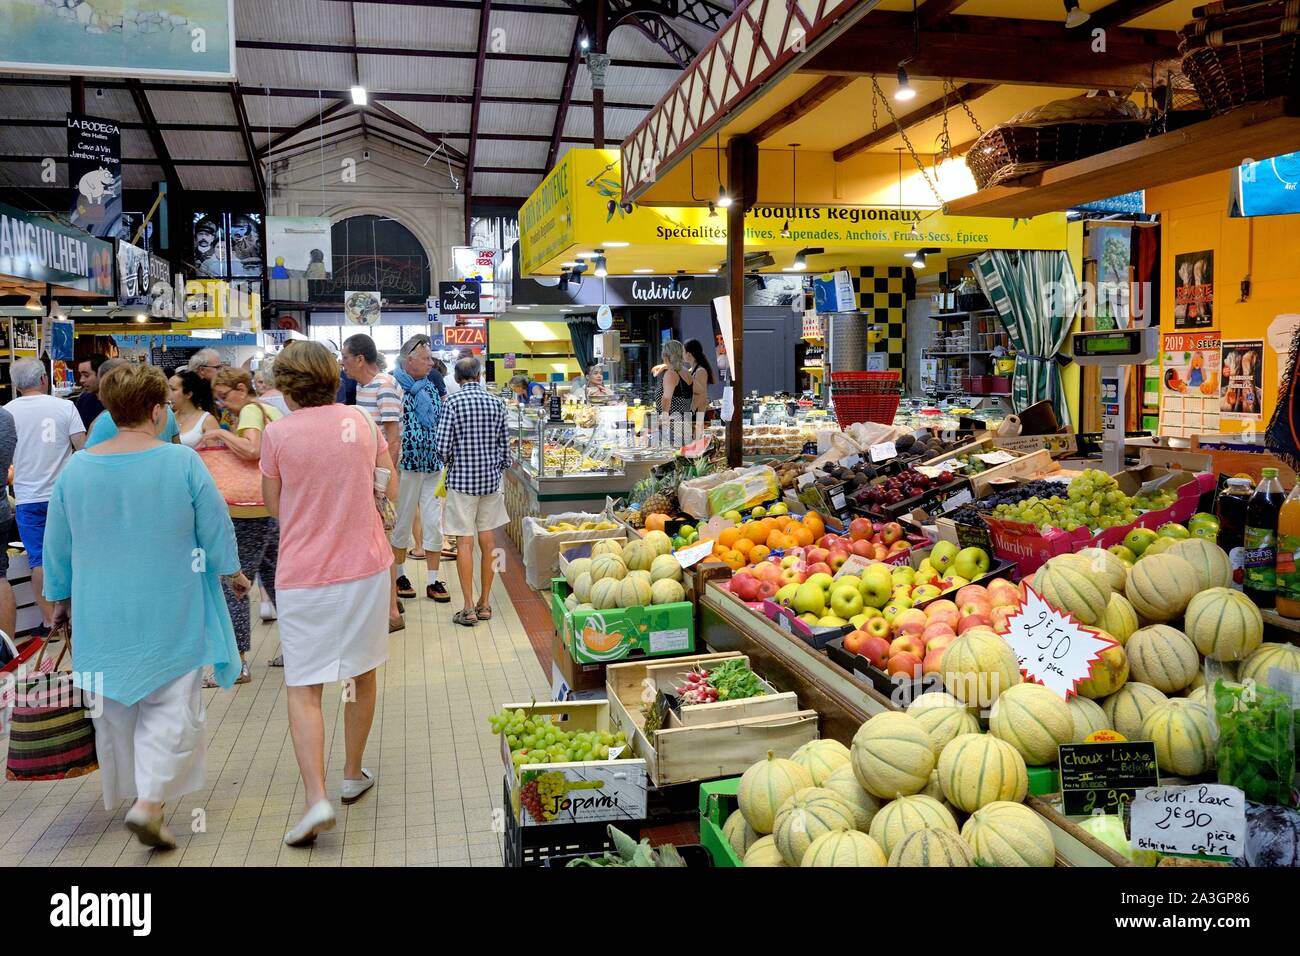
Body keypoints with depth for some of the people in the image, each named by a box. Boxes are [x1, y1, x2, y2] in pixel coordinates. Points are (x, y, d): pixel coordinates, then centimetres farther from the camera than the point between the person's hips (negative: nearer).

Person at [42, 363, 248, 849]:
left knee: (116, 708, 20)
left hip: (101, 616, 4)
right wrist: (230, 572, 11)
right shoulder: (183, 462, -13)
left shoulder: (76, 468, -4)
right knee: (172, 708, 4)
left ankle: (129, 790, 36)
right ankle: (149, 801, -8)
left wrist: (61, 598, 21)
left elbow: (57, 545, 6)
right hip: (170, 614, -4)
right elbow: (216, 527, -6)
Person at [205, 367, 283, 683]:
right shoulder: (272, 410, 16)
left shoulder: (250, 411, -11)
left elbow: (252, 449, -28)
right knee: (274, 577, 18)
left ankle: (237, 662, -1)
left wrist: (222, 435, -15)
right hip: (275, 507, 10)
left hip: (250, 512, -10)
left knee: (234, 582, -4)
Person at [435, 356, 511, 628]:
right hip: (491, 478, 4)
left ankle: (469, 609, 2)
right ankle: (485, 603, 17)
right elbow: (504, 444, 7)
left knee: (465, 542, 0)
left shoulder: (454, 402, -9)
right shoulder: (496, 403, 3)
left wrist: (451, 462, 8)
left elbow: (442, 447, -12)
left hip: (462, 479, -4)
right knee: (488, 540, 9)